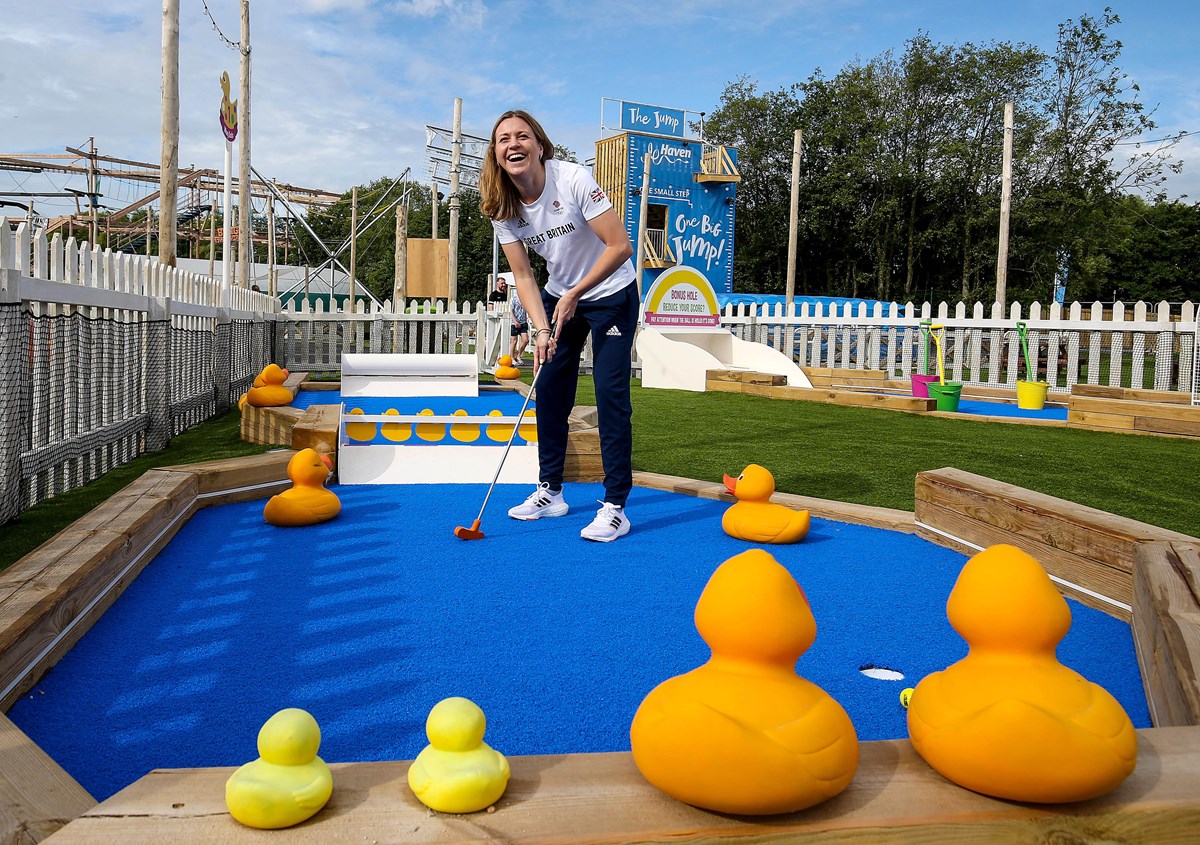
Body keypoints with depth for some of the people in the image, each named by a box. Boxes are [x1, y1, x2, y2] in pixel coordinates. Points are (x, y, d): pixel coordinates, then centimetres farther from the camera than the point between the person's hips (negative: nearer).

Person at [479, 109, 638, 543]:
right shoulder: (502, 206, -9)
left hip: (611, 294, -5)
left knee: (610, 392, -13)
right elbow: (523, 275, -7)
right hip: (560, 296, 6)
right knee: (549, 389, 5)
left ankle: (615, 506, -9)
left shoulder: (574, 180, -24)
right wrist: (541, 329, -20)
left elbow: (620, 246, -24)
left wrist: (574, 296, -22)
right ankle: (550, 492, 19)